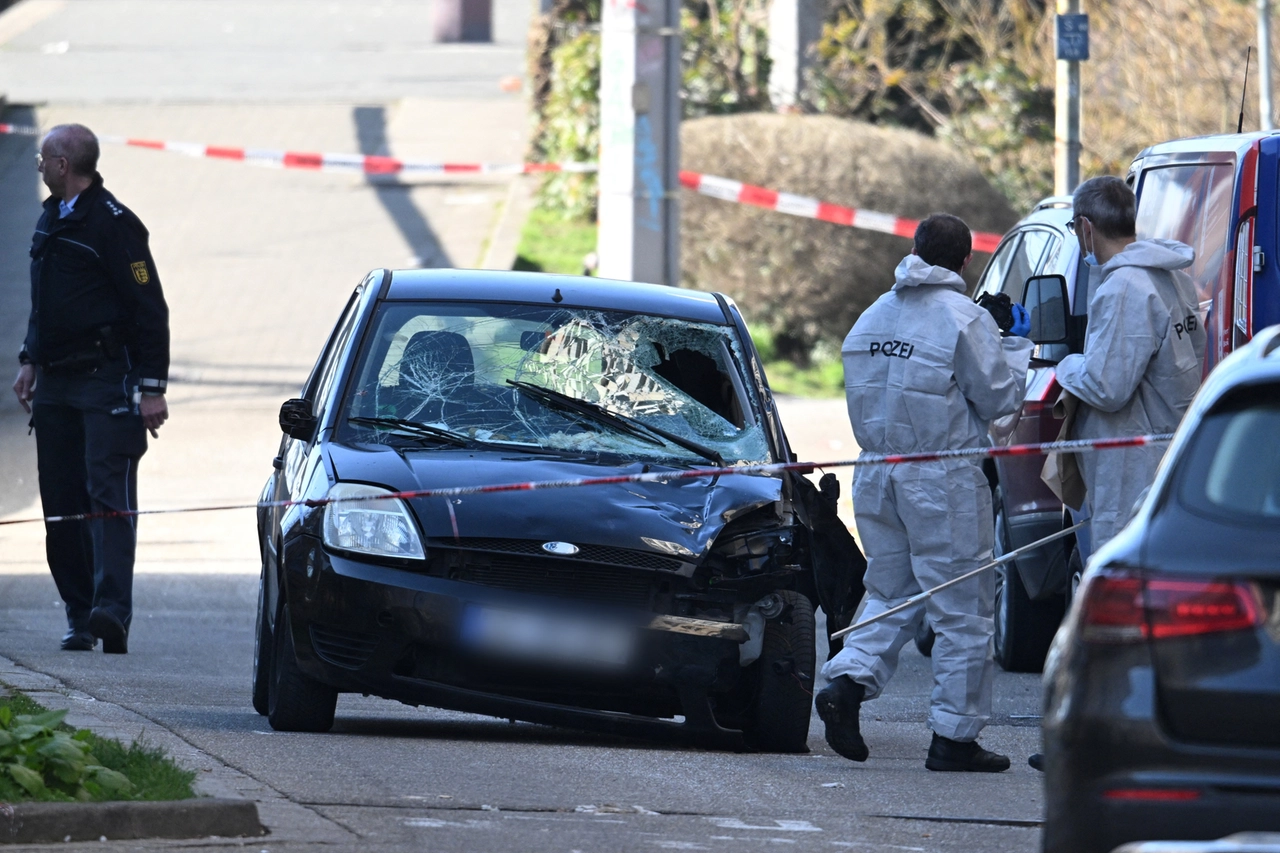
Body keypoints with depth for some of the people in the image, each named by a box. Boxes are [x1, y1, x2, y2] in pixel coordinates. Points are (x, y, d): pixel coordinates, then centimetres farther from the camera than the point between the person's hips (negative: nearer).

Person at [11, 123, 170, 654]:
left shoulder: (113, 224, -10)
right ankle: (80, 616, 7)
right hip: (55, 383, 8)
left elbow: (150, 309, -10)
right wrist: (31, 361, 18)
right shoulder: (51, 220, 15)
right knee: (61, 503, 4)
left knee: (108, 492, -15)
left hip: (106, 380, -8)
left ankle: (112, 607, -24)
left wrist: (152, 388, -13)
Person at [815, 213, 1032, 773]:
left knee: (890, 593, 17)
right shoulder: (964, 318, -11)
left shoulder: (872, 318, 9)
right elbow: (999, 397, -8)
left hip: (877, 475, 6)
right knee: (963, 610, 3)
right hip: (943, 479, -6)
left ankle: (848, 682, -8)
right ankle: (954, 736, 3)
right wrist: (1017, 344, 8)